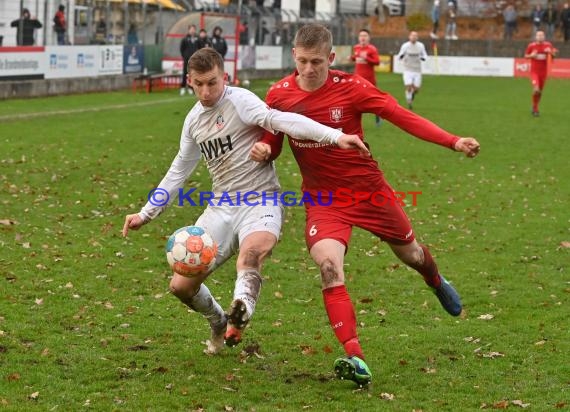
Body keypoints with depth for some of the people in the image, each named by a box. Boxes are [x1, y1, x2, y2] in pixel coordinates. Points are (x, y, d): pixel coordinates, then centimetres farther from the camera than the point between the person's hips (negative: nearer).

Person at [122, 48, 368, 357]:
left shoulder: (239, 101, -11)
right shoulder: (194, 120, 12)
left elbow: (280, 120, -27)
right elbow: (179, 171, 26)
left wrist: (334, 136, -42)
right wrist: (146, 213, 28)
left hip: (259, 202, -7)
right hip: (221, 206, 7)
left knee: (252, 249, -40)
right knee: (181, 286, 3)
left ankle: (239, 314, -64)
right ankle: (219, 322, 32)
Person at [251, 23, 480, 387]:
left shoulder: (350, 87, -16)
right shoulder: (279, 95, -7)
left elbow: (401, 115, -19)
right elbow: (273, 145, 6)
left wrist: (453, 142, -28)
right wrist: (262, 150, -19)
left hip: (367, 189, 0)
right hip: (323, 197, 1)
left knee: (411, 254, 19)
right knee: (329, 266, -26)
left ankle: (437, 283, 59)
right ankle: (355, 358, -29)